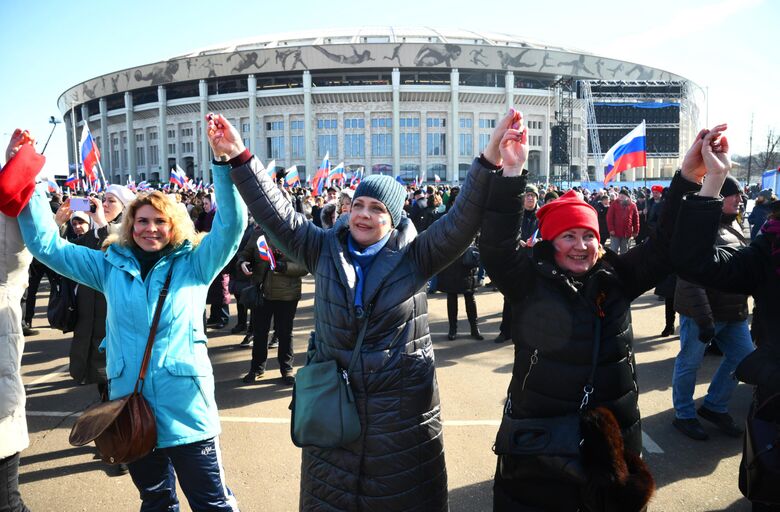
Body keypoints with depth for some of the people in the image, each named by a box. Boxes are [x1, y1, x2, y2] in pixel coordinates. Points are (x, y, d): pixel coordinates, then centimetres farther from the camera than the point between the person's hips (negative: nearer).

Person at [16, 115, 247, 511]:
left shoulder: (194, 265, -2)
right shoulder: (111, 266, 6)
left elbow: (232, 223, -13)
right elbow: (46, 244, 10)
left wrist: (224, 161, -26)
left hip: (186, 408, -3)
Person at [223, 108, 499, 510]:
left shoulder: (413, 255, -6)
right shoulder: (325, 250, 0)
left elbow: (461, 222, -19)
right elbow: (276, 215, -5)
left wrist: (489, 162, -33)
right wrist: (240, 159, -15)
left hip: (403, 408, -1)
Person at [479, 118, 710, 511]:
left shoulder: (616, 278, 1)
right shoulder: (529, 281, -9)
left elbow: (665, 247, -4)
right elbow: (496, 246, -24)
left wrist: (688, 180, -16)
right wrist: (511, 173, -33)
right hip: (538, 436, -3)